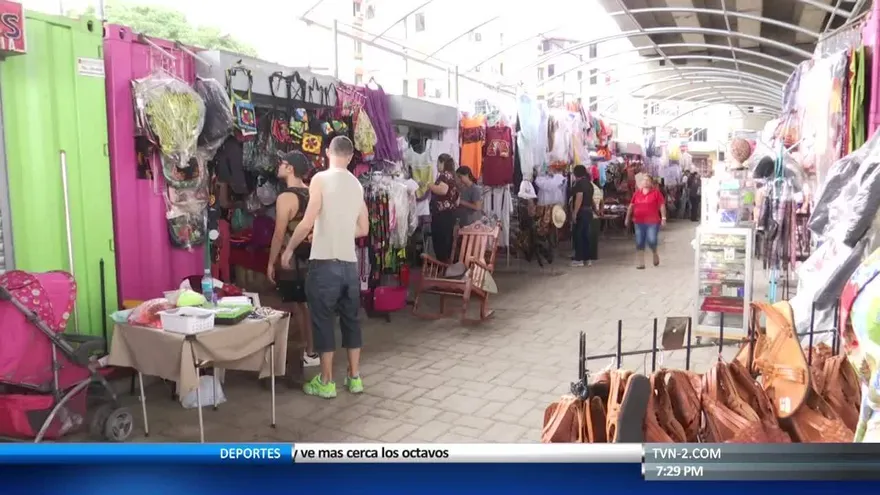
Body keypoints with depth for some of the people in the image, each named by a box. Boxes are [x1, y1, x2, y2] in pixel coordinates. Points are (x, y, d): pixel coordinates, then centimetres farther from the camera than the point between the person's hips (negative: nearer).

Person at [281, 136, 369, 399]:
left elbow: (308, 222, -14)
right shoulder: (357, 184, 10)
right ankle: (354, 377, 21)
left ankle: (326, 382, 10)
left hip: (325, 262, -5)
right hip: (350, 263, 5)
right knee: (350, 319, 13)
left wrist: (289, 249, -1)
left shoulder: (321, 179, -8)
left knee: (323, 321, 3)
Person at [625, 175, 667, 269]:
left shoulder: (656, 192, -1)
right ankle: (640, 263, 11)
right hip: (639, 222, 3)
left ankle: (655, 253, 24)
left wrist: (663, 218, -10)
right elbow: (631, 206, 13)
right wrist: (627, 218, 11)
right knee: (639, 243, 2)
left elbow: (662, 205, -3)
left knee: (651, 240, -10)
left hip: (653, 222, -3)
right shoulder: (636, 193, 8)